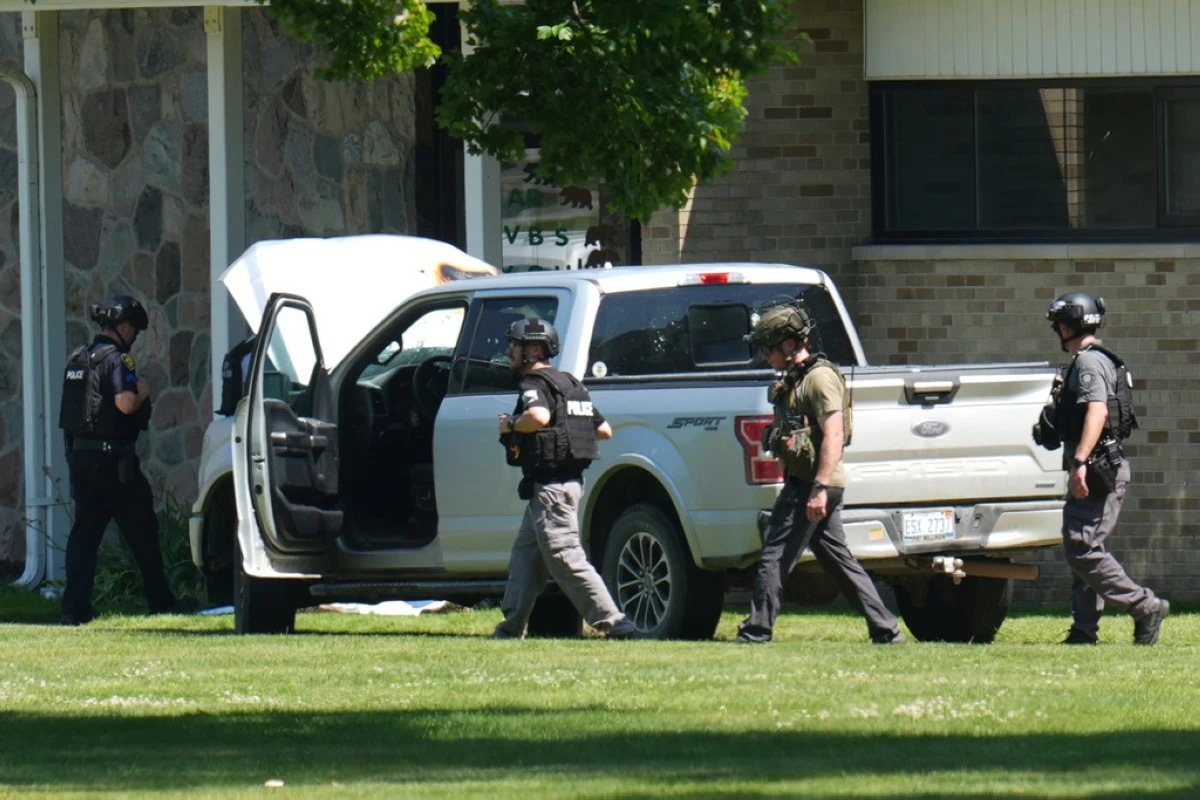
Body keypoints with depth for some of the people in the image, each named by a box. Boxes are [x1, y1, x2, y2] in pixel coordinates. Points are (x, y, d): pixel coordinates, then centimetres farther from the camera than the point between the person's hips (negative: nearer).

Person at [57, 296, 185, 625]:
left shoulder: (78, 359, 14)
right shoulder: (115, 358, -12)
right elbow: (125, 404, -25)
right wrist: (143, 393, -5)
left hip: (80, 453, 7)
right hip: (111, 457, -7)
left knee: (84, 530, 5)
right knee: (141, 530, 5)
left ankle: (75, 608, -3)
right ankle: (160, 601, 12)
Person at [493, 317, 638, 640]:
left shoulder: (535, 383, -12)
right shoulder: (569, 384, 17)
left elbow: (539, 416, -35)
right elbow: (604, 429, 18)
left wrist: (511, 424, -17)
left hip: (550, 487, -10)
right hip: (569, 479, 10)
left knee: (566, 559, -11)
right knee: (525, 555, 17)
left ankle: (614, 624, -16)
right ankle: (512, 628, 20)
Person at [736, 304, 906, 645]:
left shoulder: (820, 377, -12)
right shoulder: (795, 379, 19)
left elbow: (834, 434, -21)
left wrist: (819, 488, -27)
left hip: (811, 485, -11)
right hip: (803, 483, 11)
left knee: (774, 558, -9)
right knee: (839, 560, 11)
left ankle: (756, 631, -8)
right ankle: (886, 629, 11)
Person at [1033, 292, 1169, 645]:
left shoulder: (1089, 362, -12)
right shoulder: (1088, 361, 21)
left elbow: (1098, 411, -26)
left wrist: (1080, 461, -32)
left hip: (1097, 469, -11)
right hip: (1101, 470, 11)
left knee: (1082, 549, -13)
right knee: (1082, 549, 10)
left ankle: (1145, 607, -12)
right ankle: (1084, 630, 9)